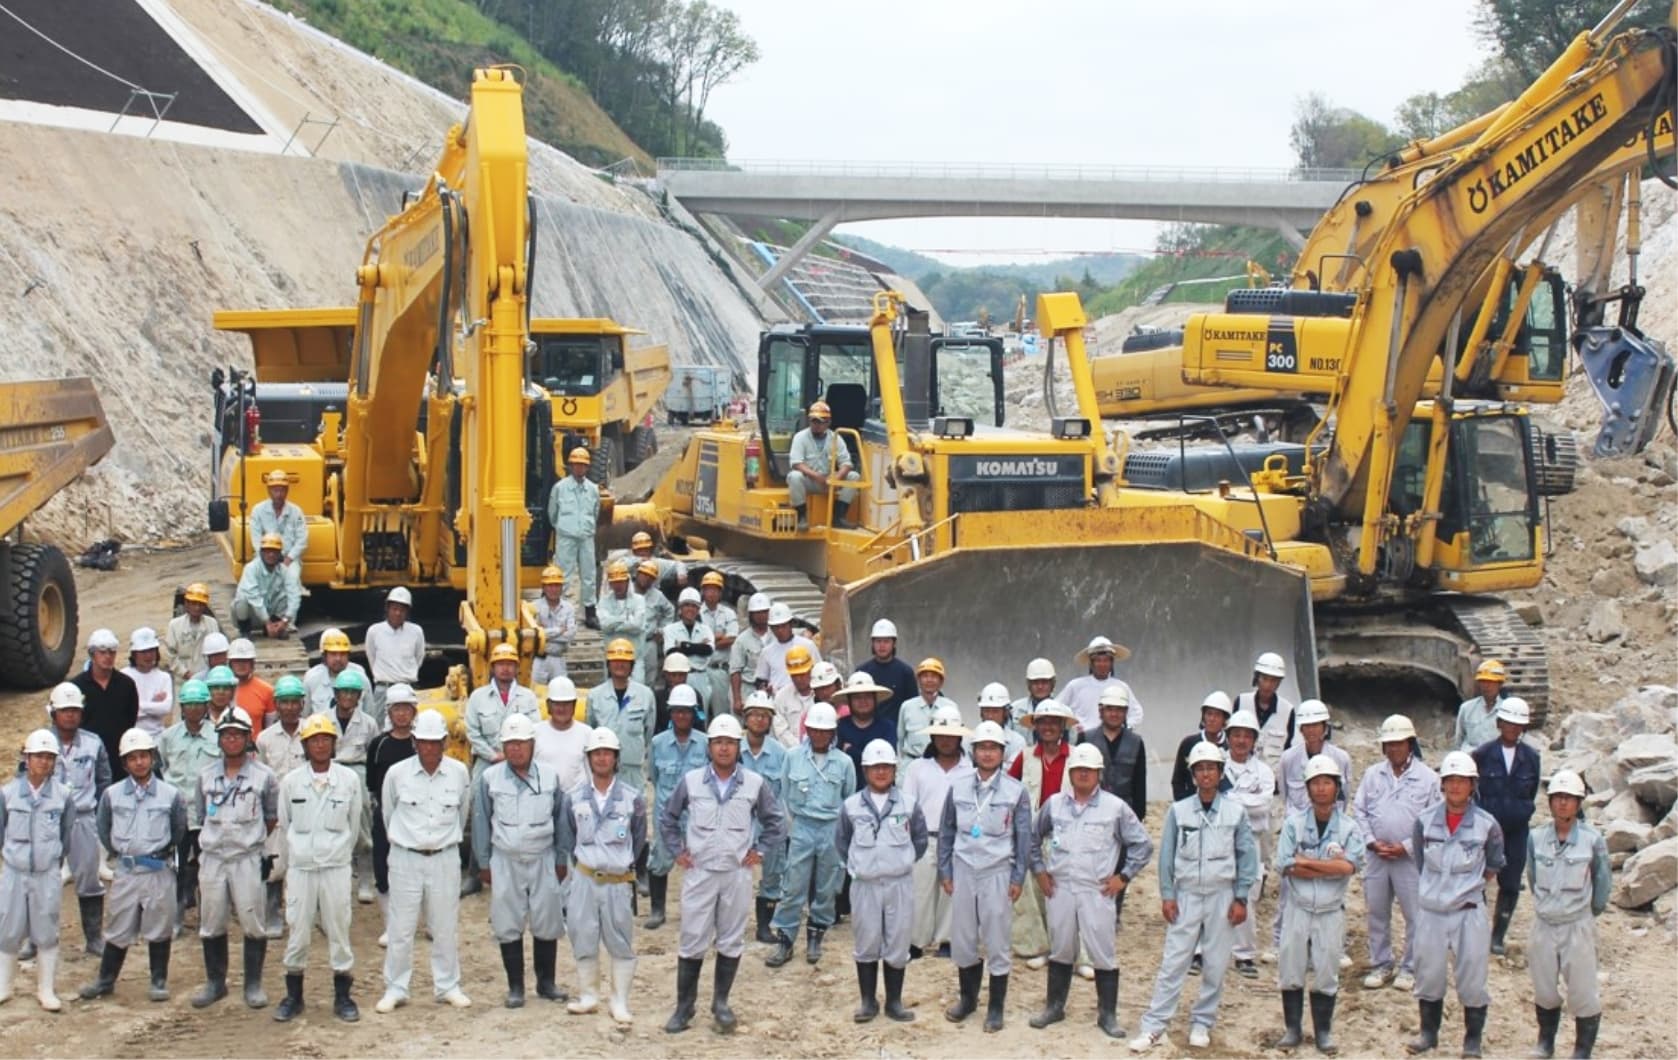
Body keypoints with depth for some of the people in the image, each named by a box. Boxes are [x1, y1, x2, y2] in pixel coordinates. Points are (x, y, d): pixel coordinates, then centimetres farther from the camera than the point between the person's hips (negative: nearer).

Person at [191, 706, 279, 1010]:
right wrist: (218, 835, 6)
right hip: (212, 857, 3)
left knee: (252, 923, -1)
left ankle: (253, 985, 10)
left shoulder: (263, 775, -2)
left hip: (247, 858, -3)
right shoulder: (206, 776, 7)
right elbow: (201, 815, 14)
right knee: (211, 925, 8)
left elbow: (273, 817, 6)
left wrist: (251, 837, 5)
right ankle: (215, 982, 21)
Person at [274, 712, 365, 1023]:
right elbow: (284, 825, 9)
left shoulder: (349, 780, -1)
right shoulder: (291, 781, 0)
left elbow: (354, 825, 8)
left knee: (339, 929, 3)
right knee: (298, 931, 3)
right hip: (300, 867, 0)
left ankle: (342, 996, 13)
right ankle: (293, 995, 16)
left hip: (336, 867, 0)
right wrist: (293, 857, 11)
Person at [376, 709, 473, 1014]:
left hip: (445, 859, 1)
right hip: (405, 859, -1)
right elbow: (388, 813, 8)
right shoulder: (397, 773, -8)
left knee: (445, 928, 8)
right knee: (400, 929, 3)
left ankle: (448, 986, 20)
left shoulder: (459, 773, -5)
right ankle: (395, 990, 12)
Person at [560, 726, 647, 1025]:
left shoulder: (633, 798, -2)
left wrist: (625, 865, 10)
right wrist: (577, 865, 10)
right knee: (583, 938, 6)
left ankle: (620, 1002, 12)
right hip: (584, 878, 1)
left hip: (619, 881, -1)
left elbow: (639, 839, 9)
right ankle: (587, 995, 20)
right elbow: (567, 839, 13)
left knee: (621, 942, 3)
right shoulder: (574, 798, 2)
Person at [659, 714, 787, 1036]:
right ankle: (684, 1007, 11)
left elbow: (775, 822, 12)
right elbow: (667, 818, 12)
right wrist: (677, 851, 5)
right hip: (699, 873, -1)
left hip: (737, 874, 1)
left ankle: (720, 1003, 19)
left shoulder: (755, 784, -2)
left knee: (731, 942, 7)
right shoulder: (691, 781, -1)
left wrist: (759, 851, 3)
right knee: (692, 943, 2)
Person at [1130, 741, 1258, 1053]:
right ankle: (1153, 1026, -1)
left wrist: (1240, 899, -1)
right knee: (1173, 963, -3)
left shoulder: (1236, 812, -1)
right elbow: (1167, 855, 3)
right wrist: (1167, 895, -1)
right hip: (1186, 895, 0)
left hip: (1222, 897, 0)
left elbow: (1247, 857, 3)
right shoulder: (1178, 811, -1)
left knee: (1215, 965, 6)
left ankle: (1201, 1023, 19)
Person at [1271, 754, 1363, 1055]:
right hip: (1298, 908, 0)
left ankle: (1323, 1032, 19)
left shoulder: (1349, 827, -3)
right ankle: (1293, 1029, 20)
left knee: (1326, 974, 6)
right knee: (1290, 971, 6)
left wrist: (1307, 862, -17)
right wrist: (1330, 867, -15)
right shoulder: (1294, 823, -3)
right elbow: (1285, 866, -13)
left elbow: (1351, 866, -18)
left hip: (1331, 912, 0)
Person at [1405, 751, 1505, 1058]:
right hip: (1431, 910, 2)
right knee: (1428, 974, 12)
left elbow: (1493, 865, 8)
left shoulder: (1486, 825, -6)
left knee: (1472, 978, 2)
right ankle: (1428, 1032, 29)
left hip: (1469, 912, -2)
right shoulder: (1425, 821, -1)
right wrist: (1435, 887, 9)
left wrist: (1469, 886, 7)